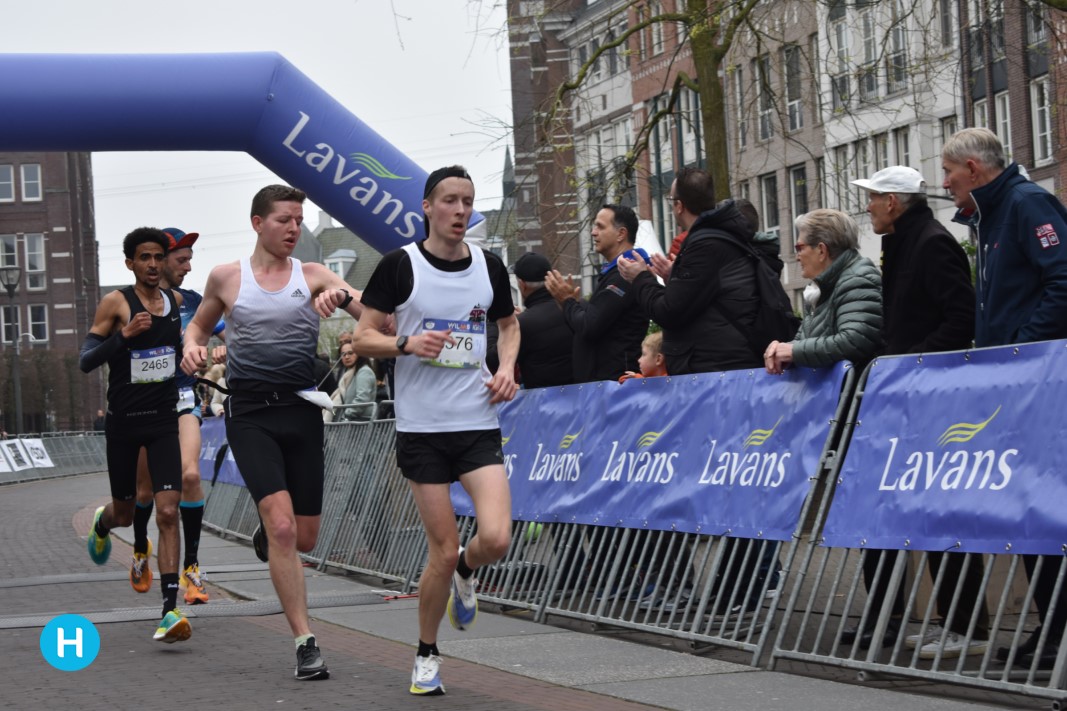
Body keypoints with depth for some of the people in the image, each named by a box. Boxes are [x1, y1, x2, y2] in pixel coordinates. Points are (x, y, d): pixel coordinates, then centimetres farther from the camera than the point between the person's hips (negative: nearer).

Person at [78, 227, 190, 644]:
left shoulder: (176, 302, 6)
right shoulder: (116, 304, -7)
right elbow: (85, 362, -13)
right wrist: (123, 335, -26)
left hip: (164, 421, 2)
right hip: (123, 422, -2)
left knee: (167, 512, -13)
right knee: (126, 512, 14)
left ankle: (170, 612, -17)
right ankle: (102, 523, 54)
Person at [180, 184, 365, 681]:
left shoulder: (313, 276, 5)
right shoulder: (226, 277, 6)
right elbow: (199, 324, 23)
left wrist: (343, 296, -29)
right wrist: (192, 346, 0)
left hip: (301, 410, 2)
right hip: (250, 414, -2)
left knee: (304, 539, 7)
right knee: (283, 526, -17)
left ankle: (267, 536, 46)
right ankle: (305, 644, -13)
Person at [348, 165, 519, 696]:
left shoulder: (489, 266, 5)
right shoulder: (400, 265, -5)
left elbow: (509, 324, 23)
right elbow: (362, 337, -1)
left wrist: (506, 367, 4)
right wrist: (407, 343, -20)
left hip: (479, 423, 2)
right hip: (421, 428, -2)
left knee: (496, 538, -15)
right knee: (443, 551, -3)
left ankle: (464, 572, 23)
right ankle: (426, 655, 20)